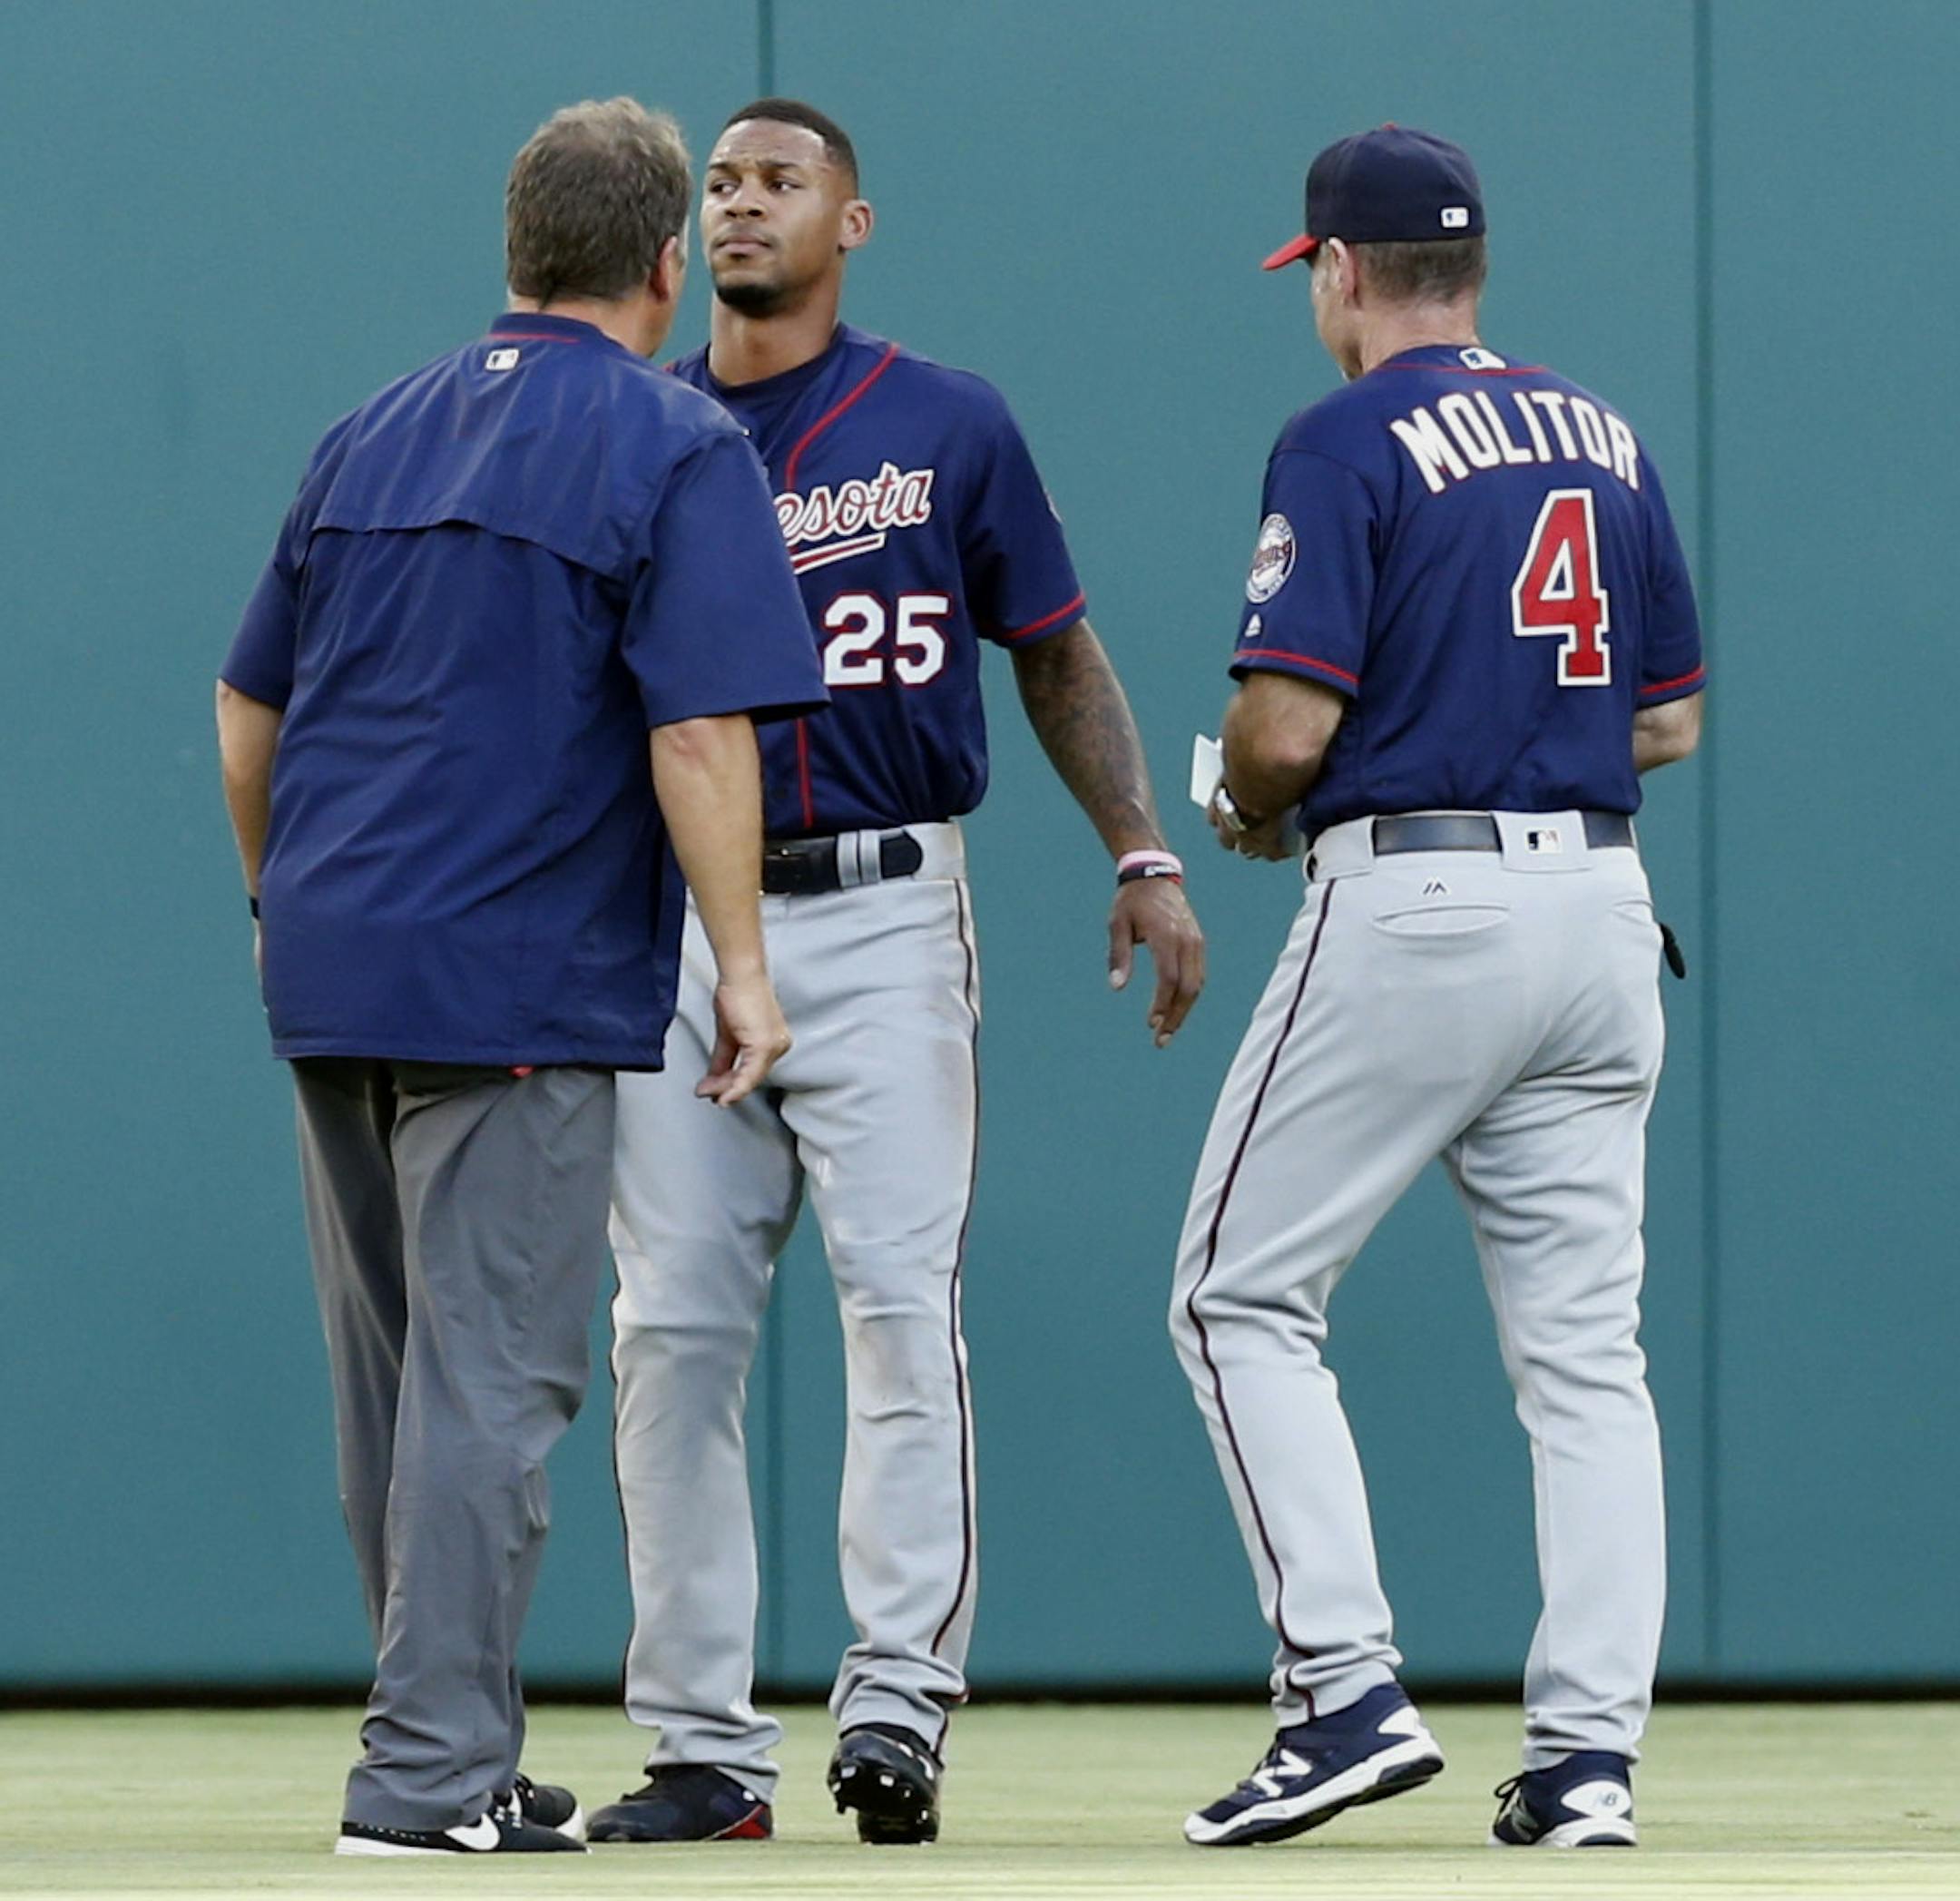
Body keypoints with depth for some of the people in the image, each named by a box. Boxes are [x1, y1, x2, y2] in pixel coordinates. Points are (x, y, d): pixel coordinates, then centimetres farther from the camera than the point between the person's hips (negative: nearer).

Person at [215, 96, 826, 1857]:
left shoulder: (371, 434, 13)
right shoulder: (676, 447, -7)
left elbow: (248, 710, 16)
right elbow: (700, 732, -16)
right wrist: (741, 963, -12)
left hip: (329, 971, 7)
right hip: (517, 984, -7)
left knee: (389, 1382, 13)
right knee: (491, 1377, -4)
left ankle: (453, 1753, 21)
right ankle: (433, 1769, -7)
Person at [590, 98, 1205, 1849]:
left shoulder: (950, 428, 5)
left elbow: (1058, 655, 11)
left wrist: (1142, 856, 0)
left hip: (881, 916, -2)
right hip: (675, 920, 2)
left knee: (901, 1294, -13)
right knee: (673, 1325, -1)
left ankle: (900, 1701, -14)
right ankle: (705, 1748, 3)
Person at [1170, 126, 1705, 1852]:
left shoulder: (1348, 445, -8)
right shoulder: (1608, 443, 13)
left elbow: (1287, 724, -15)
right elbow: (1671, 719, 17)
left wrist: (1252, 813, 6)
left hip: (1412, 907, -6)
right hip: (1600, 901, 6)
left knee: (1243, 1295, 4)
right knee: (1582, 1342, 7)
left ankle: (1347, 1690, -7)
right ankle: (1589, 1750, 1)